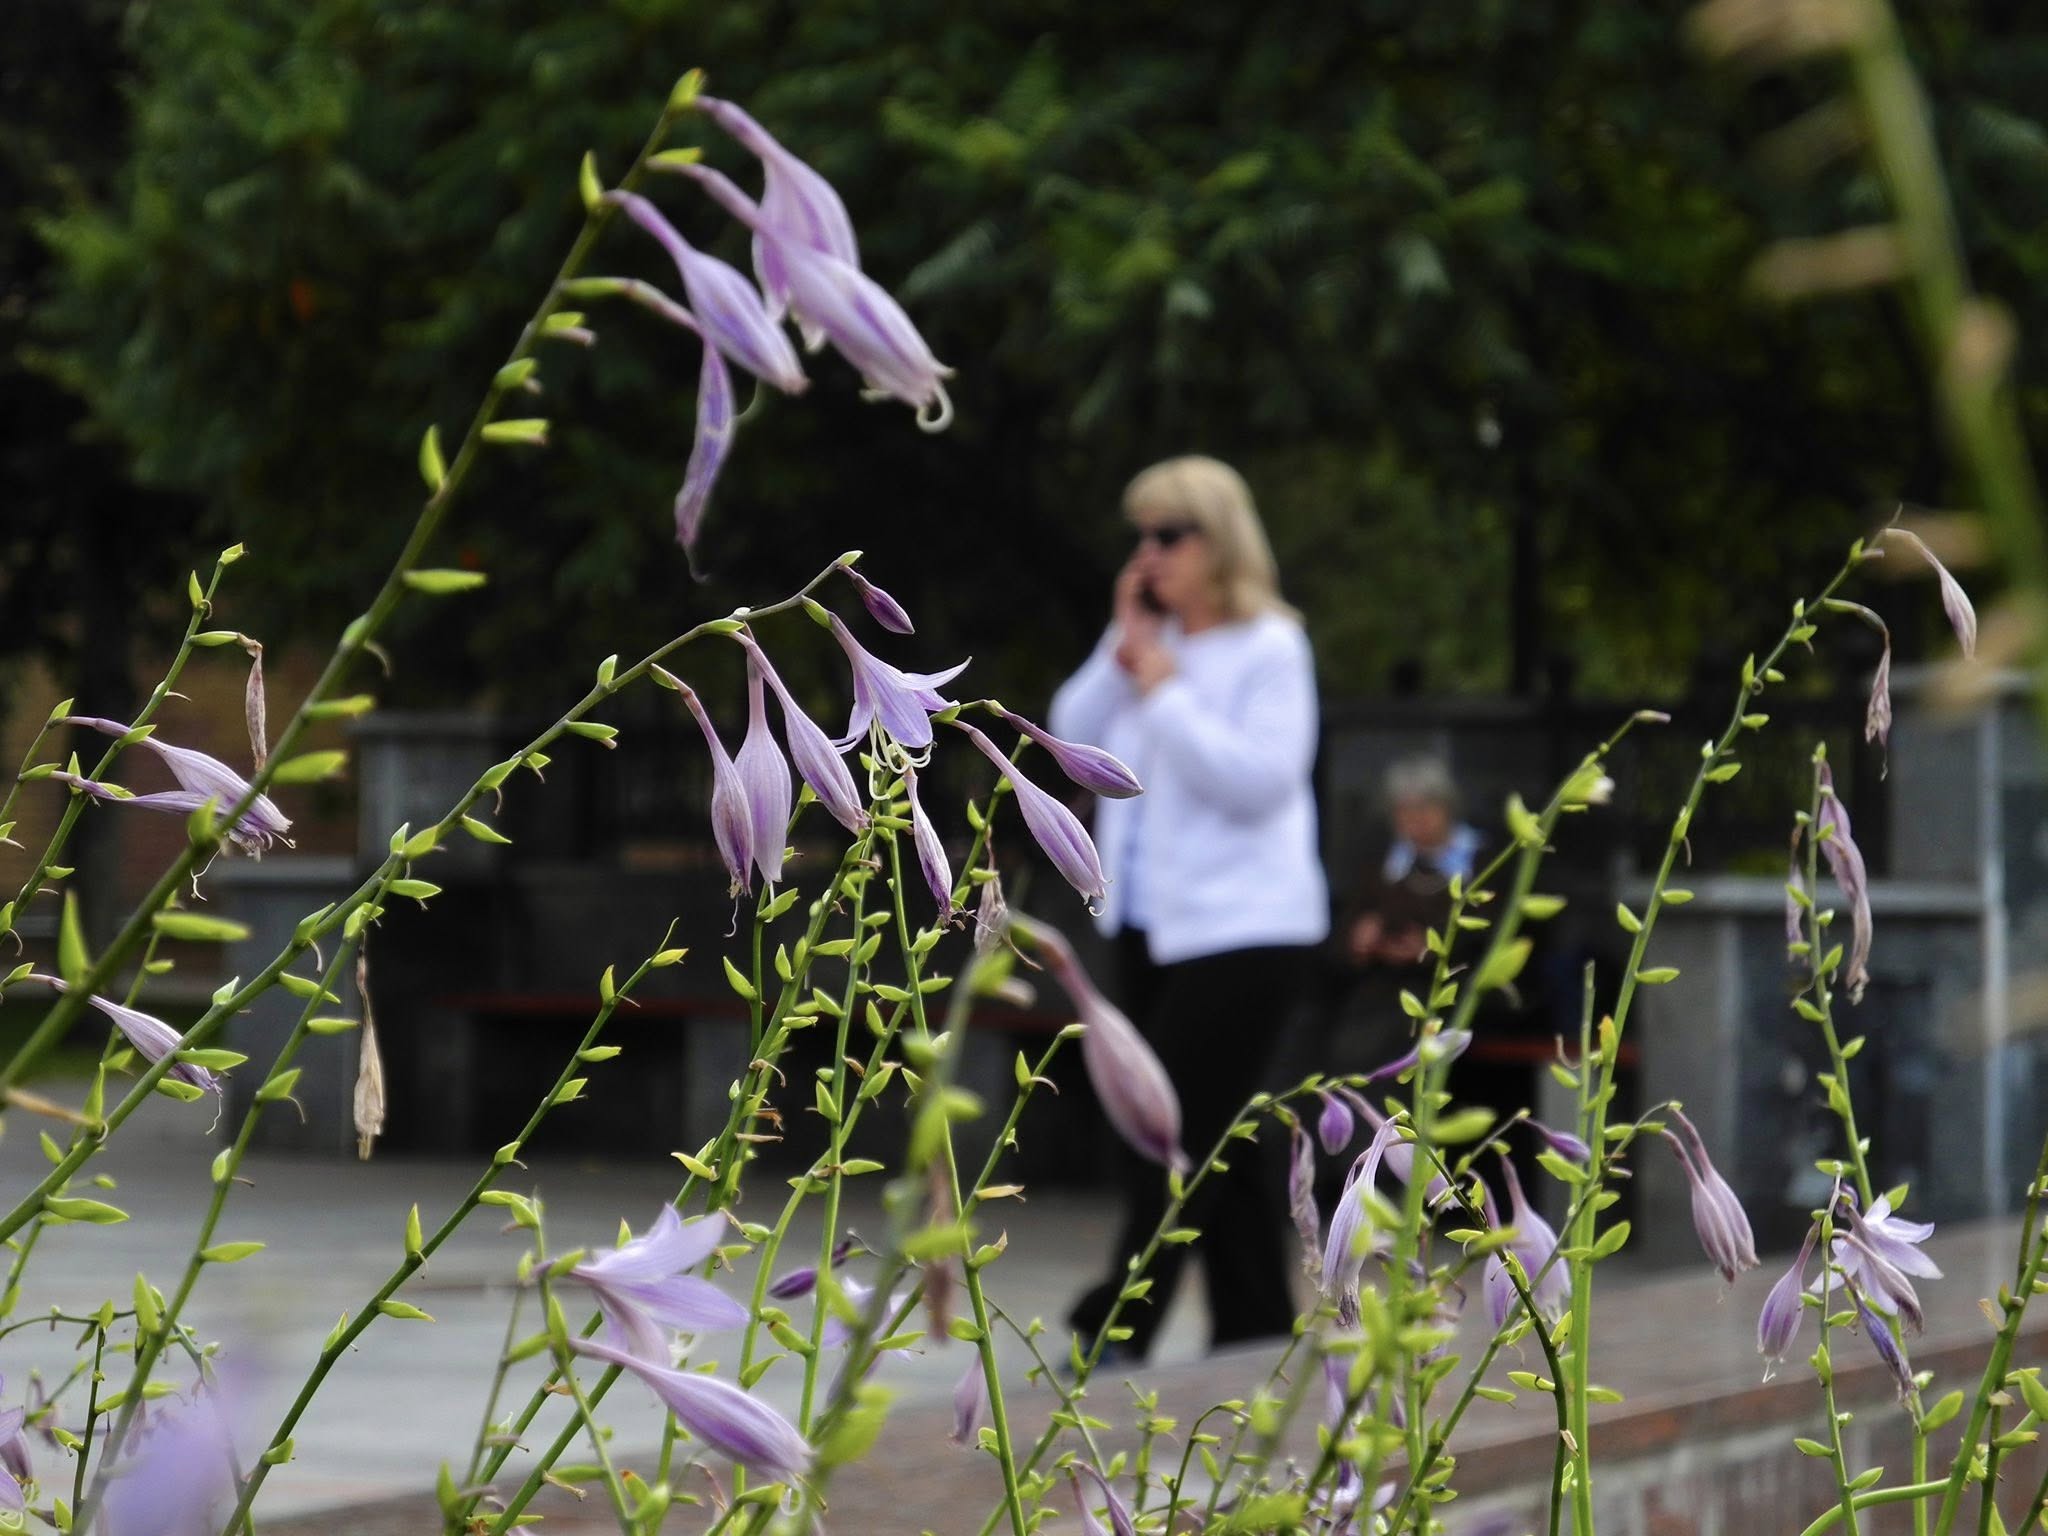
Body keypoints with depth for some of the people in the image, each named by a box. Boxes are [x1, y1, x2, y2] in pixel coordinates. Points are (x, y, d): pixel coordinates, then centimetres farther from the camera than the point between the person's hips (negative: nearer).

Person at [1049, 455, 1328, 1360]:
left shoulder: (1268, 650, -9)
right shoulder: (1150, 640, 10)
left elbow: (1259, 778, -19)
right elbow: (1074, 738, 5)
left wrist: (1165, 692, -16)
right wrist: (1123, 650, -5)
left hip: (1243, 929, -8)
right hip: (1153, 926, 8)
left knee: (1171, 1147, -9)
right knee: (1212, 1147, 13)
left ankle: (1111, 1338, -7)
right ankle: (1258, 1332, 21)